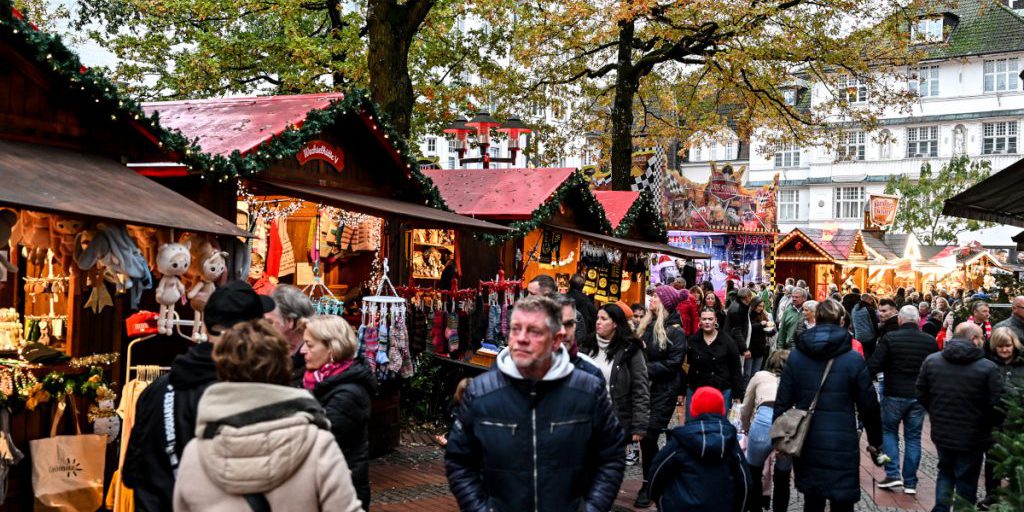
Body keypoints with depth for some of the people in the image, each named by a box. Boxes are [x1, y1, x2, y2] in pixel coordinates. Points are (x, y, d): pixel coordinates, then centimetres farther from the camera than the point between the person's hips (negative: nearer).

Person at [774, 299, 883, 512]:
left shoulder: (796, 355, 0)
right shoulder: (853, 359, -8)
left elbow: (782, 401, 1)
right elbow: (868, 405, -2)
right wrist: (875, 440, 11)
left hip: (807, 446, 3)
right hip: (842, 447, -3)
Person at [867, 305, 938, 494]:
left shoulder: (889, 338, -12)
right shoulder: (930, 341, -2)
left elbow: (873, 367, -16)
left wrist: (888, 367, 5)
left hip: (894, 395, -2)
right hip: (918, 396, 2)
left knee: (889, 431, 15)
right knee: (913, 437, 10)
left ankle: (893, 474, 5)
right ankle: (910, 482, 13)